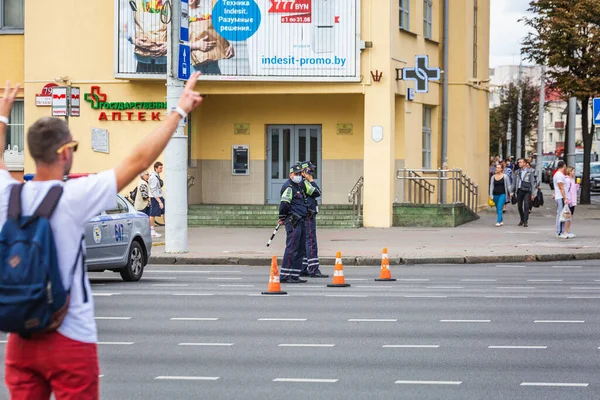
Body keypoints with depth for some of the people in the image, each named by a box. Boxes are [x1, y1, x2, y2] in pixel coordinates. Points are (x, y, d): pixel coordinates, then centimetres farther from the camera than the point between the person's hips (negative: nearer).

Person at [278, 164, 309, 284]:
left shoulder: (300, 186, 19)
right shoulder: (288, 186, -11)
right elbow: (284, 203, -19)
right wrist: (282, 218, -11)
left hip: (301, 221, 10)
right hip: (293, 221, -10)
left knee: (301, 250, 11)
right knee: (292, 248, -12)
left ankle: (294, 276, 15)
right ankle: (284, 276, -12)